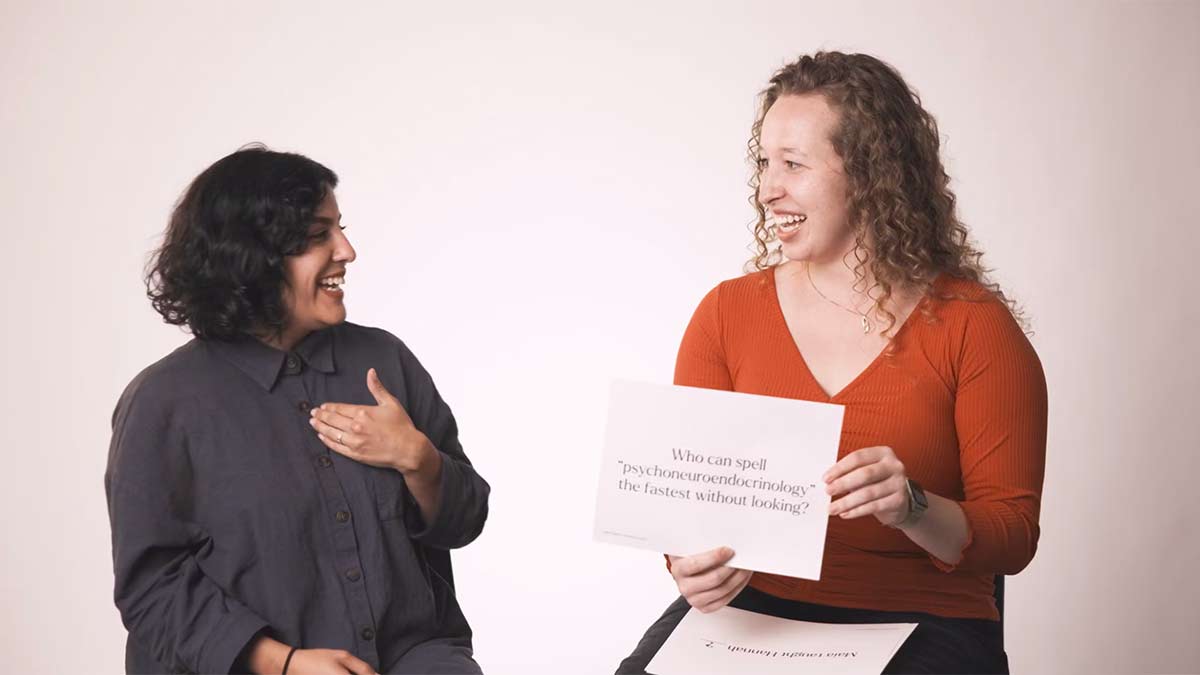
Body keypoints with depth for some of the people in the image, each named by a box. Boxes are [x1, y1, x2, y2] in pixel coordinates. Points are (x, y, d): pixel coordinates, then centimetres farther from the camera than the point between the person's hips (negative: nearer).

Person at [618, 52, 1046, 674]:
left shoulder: (974, 326, -2)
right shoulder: (727, 313, 6)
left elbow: (1013, 536, -2)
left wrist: (912, 509, -22)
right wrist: (694, 563, -17)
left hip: (920, 624, -2)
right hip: (749, 608, 2)